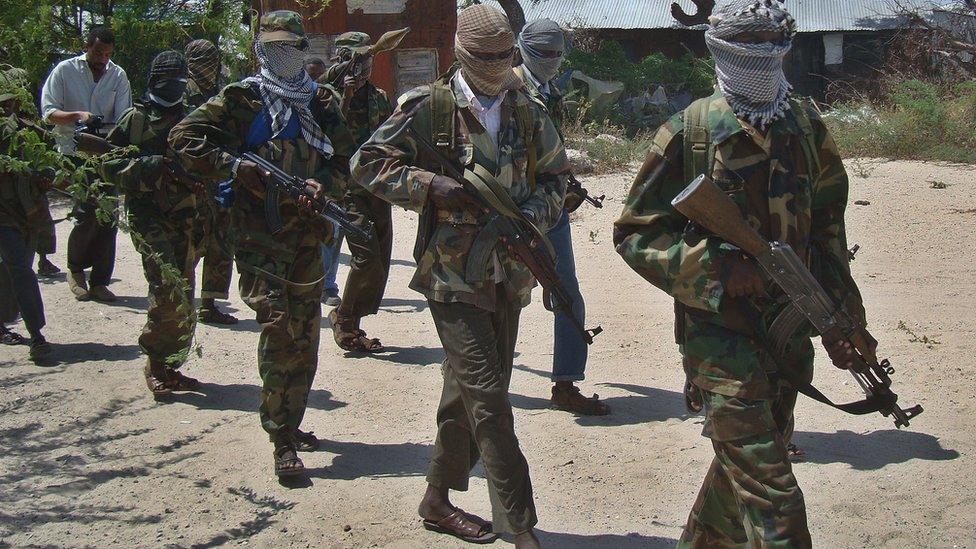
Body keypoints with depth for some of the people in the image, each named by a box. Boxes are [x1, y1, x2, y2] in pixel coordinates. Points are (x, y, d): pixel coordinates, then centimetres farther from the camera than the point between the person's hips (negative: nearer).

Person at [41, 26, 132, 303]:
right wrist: (78, 116, -20)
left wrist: (108, 134, -17)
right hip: (74, 150, -3)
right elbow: (48, 112, -3)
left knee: (108, 217, -1)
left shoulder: (118, 75, 7)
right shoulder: (65, 70, 1)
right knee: (87, 213, -15)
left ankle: (99, 281, 7)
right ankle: (75, 269, 10)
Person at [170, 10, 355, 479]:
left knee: (305, 336, 10)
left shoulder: (321, 102, 13)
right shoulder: (242, 99, 2)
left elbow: (345, 158, 15)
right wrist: (234, 166, -13)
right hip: (260, 233, -5)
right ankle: (282, 441, -9)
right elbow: (184, 139, -1)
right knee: (278, 329, -14)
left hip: (309, 233, 5)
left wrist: (322, 182, -6)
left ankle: (291, 425, 25)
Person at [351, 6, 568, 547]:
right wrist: (431, 184, -18)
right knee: (488, 397, -10)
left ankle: (437, 499, 31)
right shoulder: (430, 108, -7)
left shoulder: (528, 113, 6)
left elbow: (555, 174, 16)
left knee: (467, 391, 15)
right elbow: (367, 163, -5)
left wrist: (535, 212, -6)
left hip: (507, 274, 6)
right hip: (453, 274, -5)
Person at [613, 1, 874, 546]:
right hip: (720, 331, -5)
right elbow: (635, 233, -6)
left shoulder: (807, 127, 5)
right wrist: (716, 269, -19)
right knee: (769, 493, -9)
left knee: (744, 463, 20)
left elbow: (827, 229, 15)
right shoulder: (689, 133, -9)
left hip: (790, 330, 5)